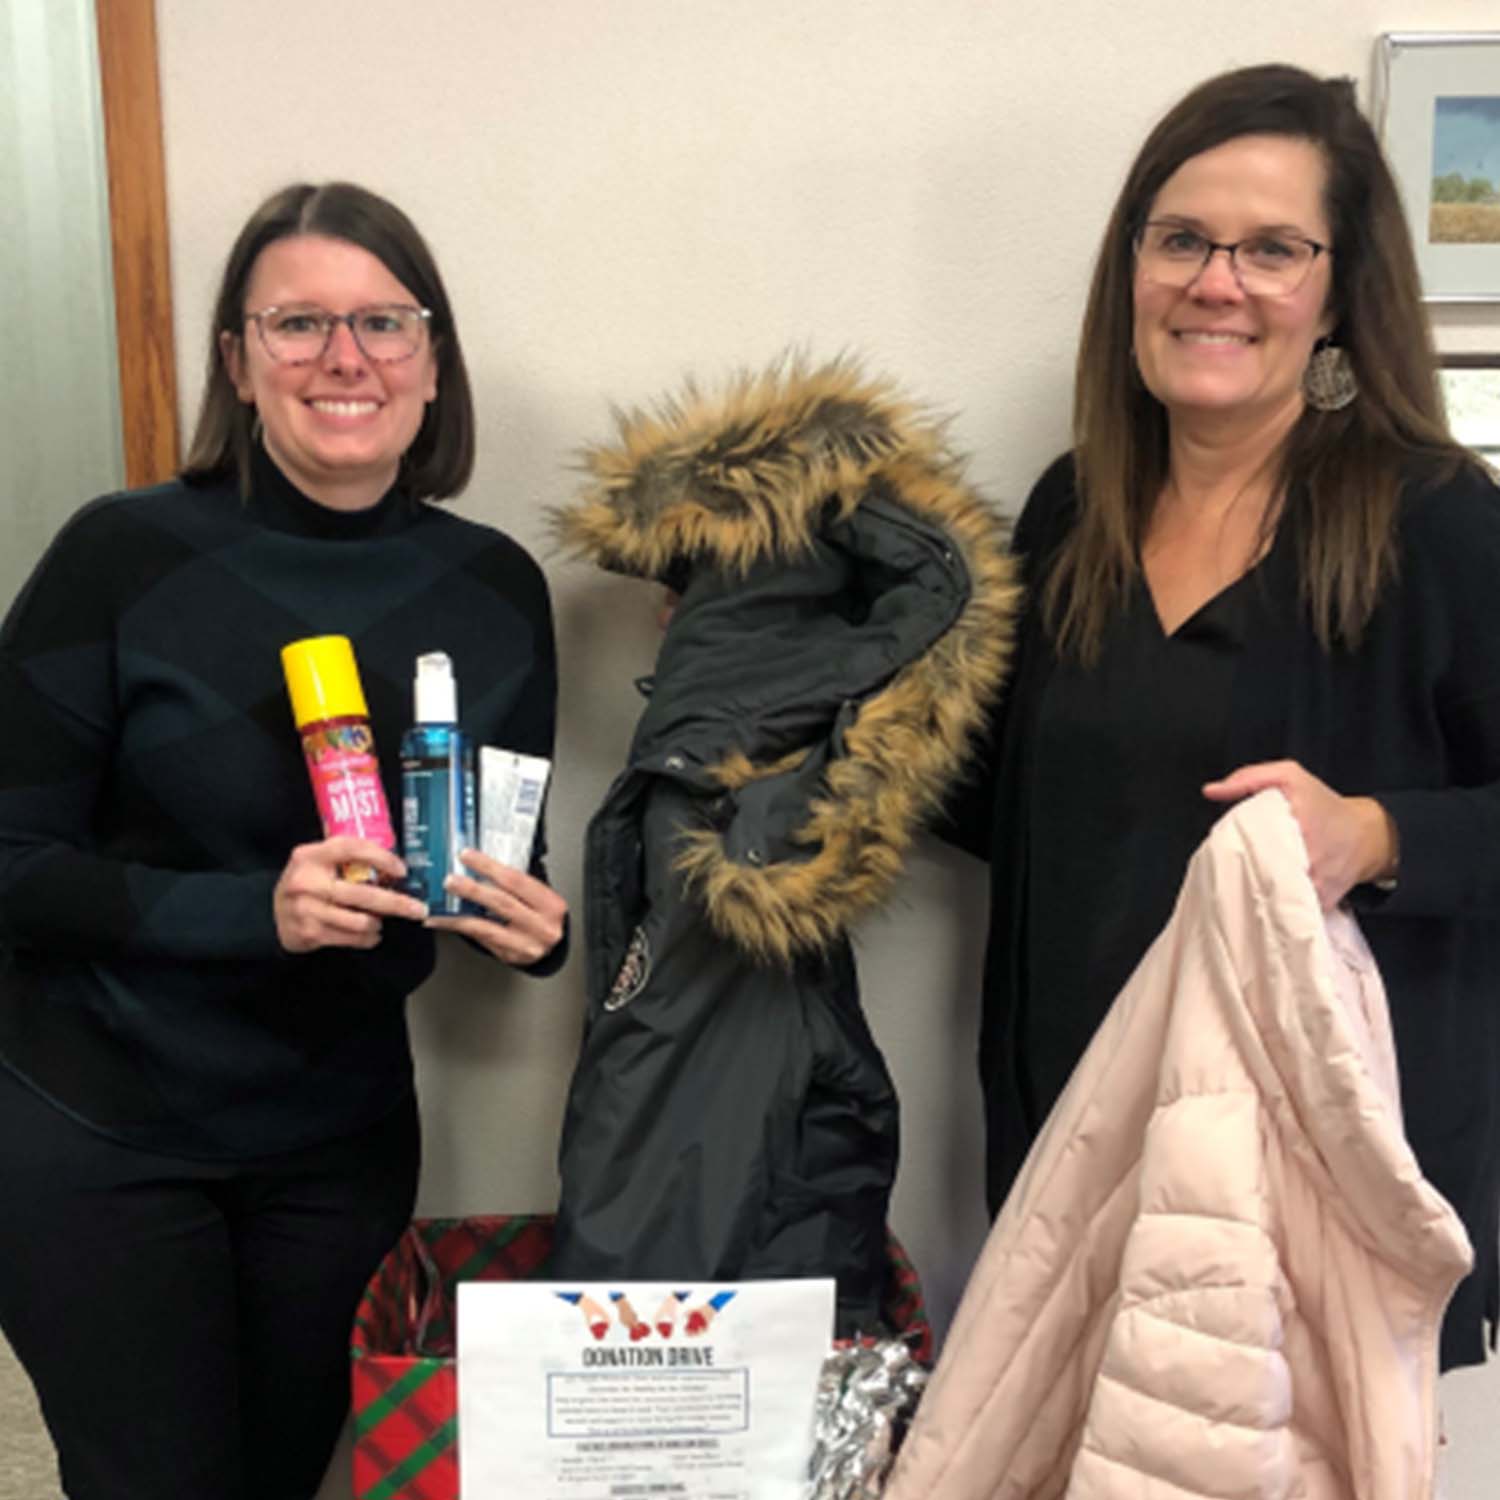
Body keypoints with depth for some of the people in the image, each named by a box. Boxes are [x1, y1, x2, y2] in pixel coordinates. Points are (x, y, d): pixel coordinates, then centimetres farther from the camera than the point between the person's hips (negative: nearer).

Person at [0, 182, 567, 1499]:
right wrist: (249, 909, -27)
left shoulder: (493, 587, -4)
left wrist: (534, 927, -15)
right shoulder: (128, 556, -15)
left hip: (342, 1137, 4)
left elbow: (510, 864, 7)